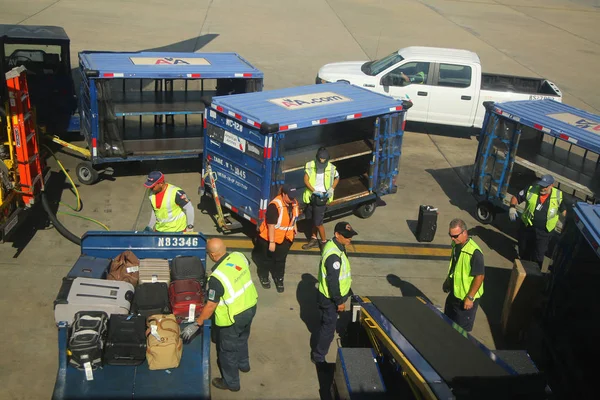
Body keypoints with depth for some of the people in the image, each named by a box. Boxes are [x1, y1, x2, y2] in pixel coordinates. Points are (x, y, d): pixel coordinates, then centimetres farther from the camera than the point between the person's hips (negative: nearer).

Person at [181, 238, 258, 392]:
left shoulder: (217, 277, -31)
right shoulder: (239, 256, -12)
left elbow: (210, 306, -23)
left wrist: (196, 325, -12)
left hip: (234, 317, -7)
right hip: (250, 306, 7)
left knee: (227, 349, 17)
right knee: (242, 338, 32)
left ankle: (231, 382, 36)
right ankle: (243, 364, 56)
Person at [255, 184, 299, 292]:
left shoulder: (294, 203, -9)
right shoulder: (275, 206, -31)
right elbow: (271, 225, -28)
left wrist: (294, 226, 17)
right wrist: (271, 242, -25)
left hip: (285, 238, 5)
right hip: (269, 238, -5)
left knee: (280, 260, 19)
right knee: (266, 259, 17)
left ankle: (279, 279, 37)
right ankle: (263, 277, 41)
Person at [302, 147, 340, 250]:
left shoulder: (331, 168, -8)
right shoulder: (310, 166, -8)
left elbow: (337, 178, 10)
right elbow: (306, 180, -11)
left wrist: (332, 189, -5)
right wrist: (314, 191, -23)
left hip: (322, 197, -3)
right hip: (311, 196, 3)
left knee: (318, 222, -4)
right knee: (313, 219, 18)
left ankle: (324, 242, 13)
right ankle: (314, 239, 35)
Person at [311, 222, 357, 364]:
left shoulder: (332, 245, -2)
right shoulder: (334, 256, -34)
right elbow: (332, 281, -29)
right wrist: (339, 302, -18)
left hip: (328, 295, 10)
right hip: (330, 298, -10)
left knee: (327, 324, 27)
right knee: (328, 327, 6)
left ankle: (318, 351, 48)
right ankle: (318, 357, 23)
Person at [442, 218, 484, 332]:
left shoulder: (474, 252, -30)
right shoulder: (455, 245, -4)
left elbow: (479, 276, -25)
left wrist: (470, 297, -22)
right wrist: (448, 281, 21)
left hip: (466, 297, -8)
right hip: (454, 292, 8)